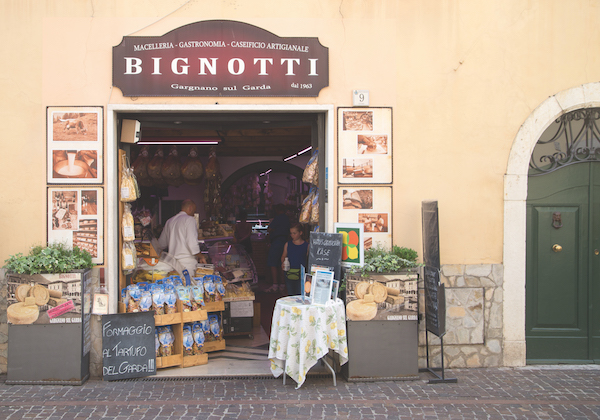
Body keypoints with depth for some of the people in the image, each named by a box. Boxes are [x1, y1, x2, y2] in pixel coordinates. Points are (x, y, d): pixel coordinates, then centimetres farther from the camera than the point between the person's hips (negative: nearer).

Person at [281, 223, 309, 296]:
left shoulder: (306, 245, 0)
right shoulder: (287, 244, 8)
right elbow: (283, 256, 15)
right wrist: (283, 262, -6)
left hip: (301, 273, -3)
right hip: (289, 272, 3)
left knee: (299, 292, -7)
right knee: (290, 292, 9)